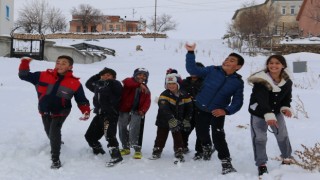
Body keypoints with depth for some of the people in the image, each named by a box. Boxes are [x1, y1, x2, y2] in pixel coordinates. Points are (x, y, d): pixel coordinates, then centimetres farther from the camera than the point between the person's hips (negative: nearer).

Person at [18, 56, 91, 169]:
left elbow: (81, 100, -8)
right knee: (49, 131, 20)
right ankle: (56, 146, 53)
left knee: (54, 131, -19)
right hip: (45, 111, 4)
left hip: (60, 112, -3)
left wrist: (86, 111, -24)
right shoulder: (43, 76, -13)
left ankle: (55, 159, -6)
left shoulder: (75, 83, -16)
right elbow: (24, 76, -6)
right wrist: (25, 63, -20)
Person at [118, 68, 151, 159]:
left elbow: (147, 102, 2)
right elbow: (126, 82, -24)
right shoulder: (129, 81, 2)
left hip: (136, 112, 0)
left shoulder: (146, 90, 12)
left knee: (134, 129, -14)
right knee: (122, 129, 8)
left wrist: (143, 110, -17)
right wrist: (139, 84, -34)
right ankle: (126, 147, 24)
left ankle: (137, 149, -9)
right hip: (124, 110, 0)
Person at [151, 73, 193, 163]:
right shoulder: (164, 95, -17)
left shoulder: (184, 95, -5)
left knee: (178, 137, 5)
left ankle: (179, 153, 14)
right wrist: (171, 120, -43)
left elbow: (188, 108, 4)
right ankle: (157, 151, 20)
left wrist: (186, 120, -3)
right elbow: (164, 109, -31)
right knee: (161, 136, 6)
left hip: (178, 121, 2)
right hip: (164, 121, -2)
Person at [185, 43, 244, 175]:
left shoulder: (238, 82, -9)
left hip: (218, 112, -3)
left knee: (218, 137, -15)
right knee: (201, 133, 17)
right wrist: (191, 53, -18)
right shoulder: (212, 70, -8)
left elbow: (237, 102, -9)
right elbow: (192, 70, -10)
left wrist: (226, 111, -25)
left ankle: (226, 163, -4)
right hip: (201, 109, 3)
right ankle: (207, 147, 51)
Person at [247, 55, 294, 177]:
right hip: (258, 113, -5)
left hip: (276, 112, 5)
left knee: (283, 135, 11)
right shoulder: (261, 80, -28)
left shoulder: (287, 81, -8)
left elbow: (287, 97, 5)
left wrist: (286, 107, -19)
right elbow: (261, 99, -39)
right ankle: (261, 164, 6)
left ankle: (287, 158, 33)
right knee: (259, 138, -8)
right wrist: (268, 114, -53)